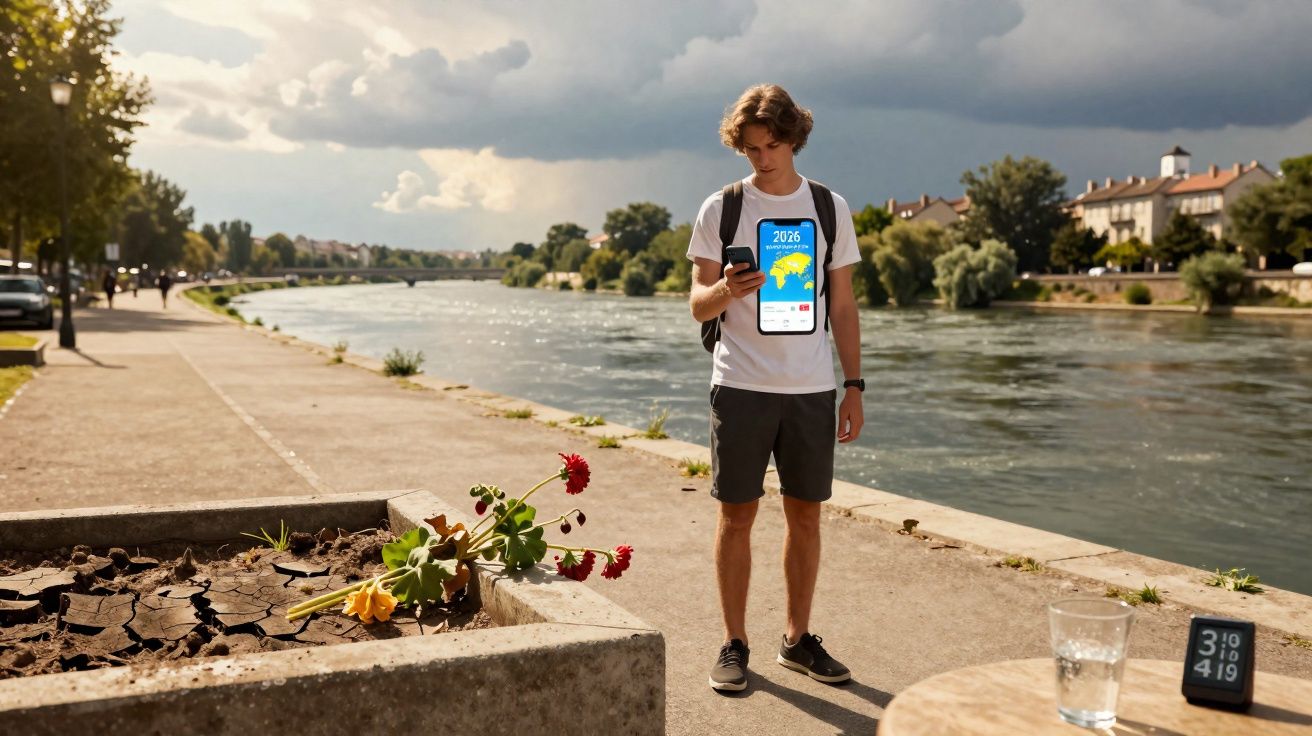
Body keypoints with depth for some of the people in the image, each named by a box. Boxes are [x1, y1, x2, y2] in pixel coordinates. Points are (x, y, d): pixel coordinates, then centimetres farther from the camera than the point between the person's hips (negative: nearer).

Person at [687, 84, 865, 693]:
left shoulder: (830, 208, 9)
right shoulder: (720, 209, 3)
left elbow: (842, 305, 11)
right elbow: (698, 305, 2)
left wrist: (854, 386, 5)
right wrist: (726, 289, -22)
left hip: (812, 388, 2)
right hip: (741, 385, -2)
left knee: (805, 514, 8)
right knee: (737, 513, 2)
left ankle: (798, 639, 22)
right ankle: (734, 643, 15)